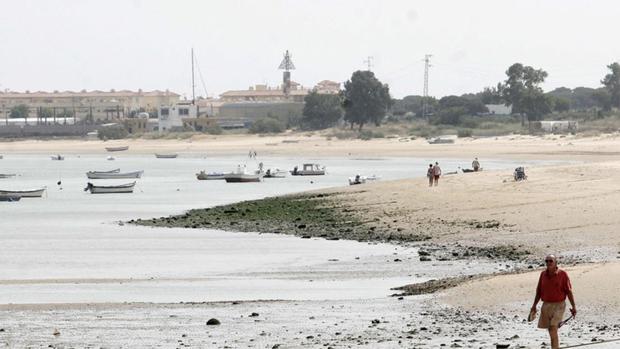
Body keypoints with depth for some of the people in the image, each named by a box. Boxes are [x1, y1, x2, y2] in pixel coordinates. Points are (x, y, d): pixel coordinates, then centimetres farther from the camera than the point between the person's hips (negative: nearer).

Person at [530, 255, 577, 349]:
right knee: (550, 330, 12)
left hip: (558, 305, -5)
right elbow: (539, 291, 14)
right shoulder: (543, 274, 6)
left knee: (553, 329, -18)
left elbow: (569, 291, -6)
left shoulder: (562, 274, -7)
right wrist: (534, 305, 12)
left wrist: (573, 306, -8)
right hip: (546, 305, 5)